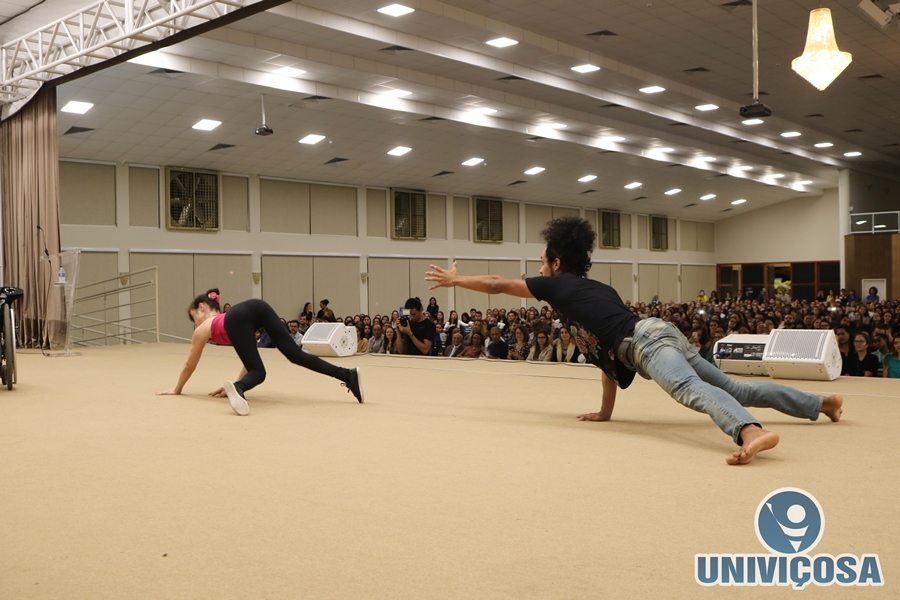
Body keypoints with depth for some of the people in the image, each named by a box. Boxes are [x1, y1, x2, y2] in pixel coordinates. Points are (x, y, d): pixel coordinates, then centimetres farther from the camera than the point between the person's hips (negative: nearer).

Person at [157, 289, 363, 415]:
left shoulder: (202, 329, 36)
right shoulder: (227, 319, 48)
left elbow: (190, 366, 48)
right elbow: (250, 359, 49)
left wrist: (176, 389, 62)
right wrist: (238, 384, 54)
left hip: (238, 320, -4)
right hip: (257, 306, 4)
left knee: (258, 373, -2)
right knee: (295, 354, -4)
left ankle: (237, 388, -38)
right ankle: (349, 375, -21)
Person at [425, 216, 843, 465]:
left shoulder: (558, 285, 13)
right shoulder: (601, 290, 34)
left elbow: (498, 285, 19)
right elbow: (608, 359, 35)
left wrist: (456, 279, 34)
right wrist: (603, 412, 37)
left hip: (646, 344, -8)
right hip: (662, 332, 8)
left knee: (692, 390, -33)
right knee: (734, 387, 15)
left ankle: (751, 433, -60)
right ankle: (822, 403, 16)